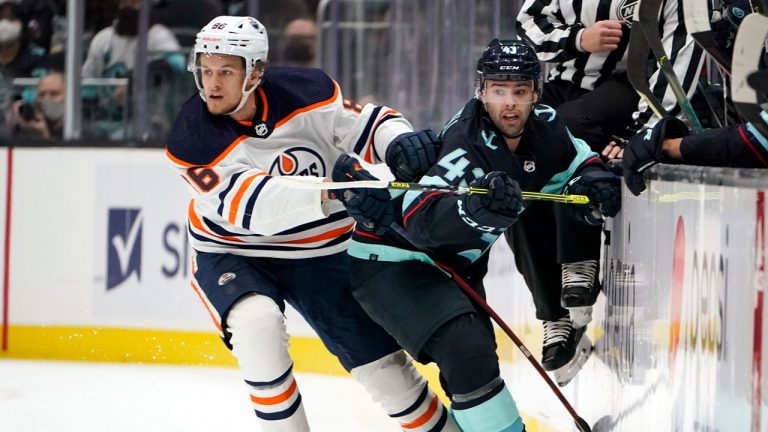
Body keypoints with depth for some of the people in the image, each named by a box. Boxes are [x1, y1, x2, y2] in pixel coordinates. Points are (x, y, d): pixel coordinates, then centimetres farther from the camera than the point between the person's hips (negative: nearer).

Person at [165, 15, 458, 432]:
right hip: (233, 252, -2)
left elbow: (365, 124, -6)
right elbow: (248, 205, -34)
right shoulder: (192, 140, -24)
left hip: (318, 252, 2)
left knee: (381, 361, 4)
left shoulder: (305, 91, -17)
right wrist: (326, 193, -46)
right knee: (257, 320, -34)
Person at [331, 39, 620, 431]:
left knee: (476, 358, 20)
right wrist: (476, 208, -66)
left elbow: (576, 160, 12)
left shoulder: (543, 128, -7)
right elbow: (420, 217, -46)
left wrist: (592, 181, -12)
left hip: (452, 264, 9)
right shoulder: (466, 148, -32)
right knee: (466, 352, -26)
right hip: (390, 261, -9)